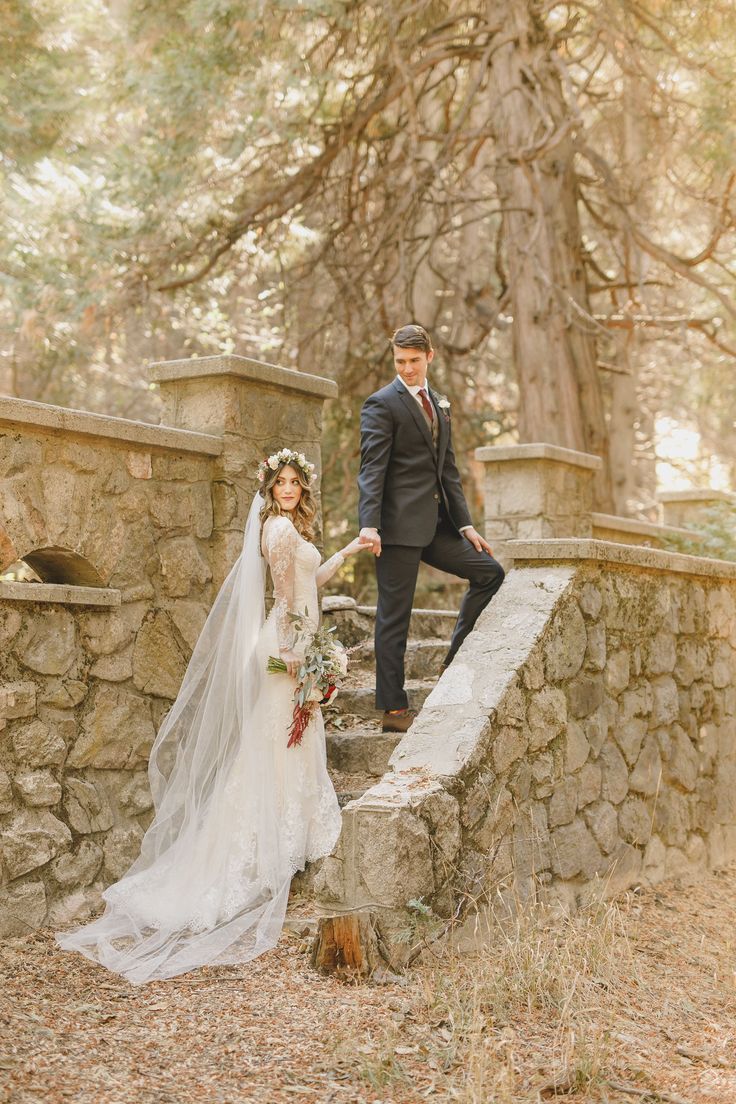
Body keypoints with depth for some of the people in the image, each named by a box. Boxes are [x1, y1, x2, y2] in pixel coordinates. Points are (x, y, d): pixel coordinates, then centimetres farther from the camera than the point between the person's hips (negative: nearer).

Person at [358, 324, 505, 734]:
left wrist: (465, 524, 13)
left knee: (490, 572, 6)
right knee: (395, 615, -3)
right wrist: (369, 524, -25)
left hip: (434, 523, 8)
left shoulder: (439, 404, 18)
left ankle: (455, 663, 13)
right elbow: (372, 468, -14)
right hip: (398, 523, -8)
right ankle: (394, 709, 3)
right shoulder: (381, 404, -5)